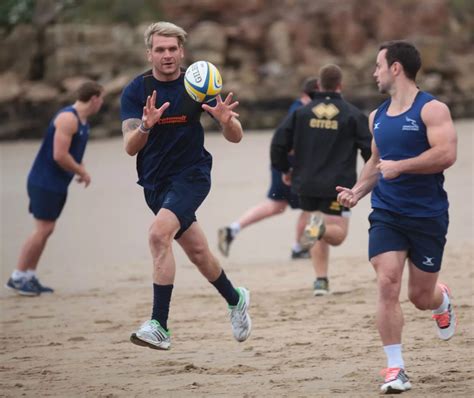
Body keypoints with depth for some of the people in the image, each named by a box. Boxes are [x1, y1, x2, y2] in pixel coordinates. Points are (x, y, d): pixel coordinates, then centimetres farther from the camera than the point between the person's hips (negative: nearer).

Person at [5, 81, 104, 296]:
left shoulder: (81, 121, 13)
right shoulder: (67, 118, -19)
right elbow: (59, 156, -25)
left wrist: (81, 170, 8)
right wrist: (81, 172, -11)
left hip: (57, 184, 10)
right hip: (45, 182, -10)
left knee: (46, 230, 9)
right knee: (43, 229, -10)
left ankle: (29, 277, 13)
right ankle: (17, 277, -4)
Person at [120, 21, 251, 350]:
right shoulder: (136, 91, -4)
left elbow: (236, 138, -7)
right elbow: (130, 147, -13)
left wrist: (226, 120, -30)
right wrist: (146, 125, -34)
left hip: (191, 175, -4)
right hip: (154, 181, 4)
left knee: (159, 234, -28)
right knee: (197, 251, 15)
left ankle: (160, 327, -28)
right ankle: (235, 300, 44)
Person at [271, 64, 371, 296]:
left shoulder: (302, 112, 4)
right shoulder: (352, 114, -3)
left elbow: (279, 142, 2)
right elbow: (369, 148, -3)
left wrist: (284, 169, 18)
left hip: (307, 184, 3)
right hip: (337, 185, -3)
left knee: (321, 235, 18)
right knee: (338, 234, 3)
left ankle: (321, 281, 7)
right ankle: (320, 228, -32)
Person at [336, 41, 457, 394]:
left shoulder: (431, 109, -10)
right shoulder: (377, 116, 11)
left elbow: (446, 155, -22)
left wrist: (399, 167, -22)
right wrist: (358, 191, 7)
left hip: (428, 216, -4)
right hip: (387, 215, 4)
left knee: (421, 296, 6)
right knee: (387, 285, -14)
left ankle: (442, 300, 45)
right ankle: (395, 369, -10)